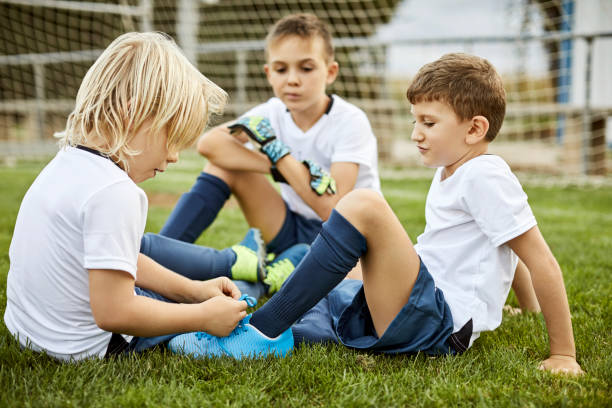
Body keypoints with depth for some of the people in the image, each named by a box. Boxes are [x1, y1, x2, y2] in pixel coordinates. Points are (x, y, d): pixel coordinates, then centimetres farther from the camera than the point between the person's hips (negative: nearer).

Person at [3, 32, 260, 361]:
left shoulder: (67, 163, 2)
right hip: (86, 347, -9)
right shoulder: (114, 192, -30)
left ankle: (236, 260, 48)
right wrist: (204, 317, -19)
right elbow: (113, 314, -31)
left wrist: (192, 289, 6)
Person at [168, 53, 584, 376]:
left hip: (439, 326, -11)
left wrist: (564, 355, -13)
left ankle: (264, 331, -24)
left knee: (364, 205, -28)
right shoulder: (451, 172, 18)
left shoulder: (486, 176, -11)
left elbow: (542, 261, -14)